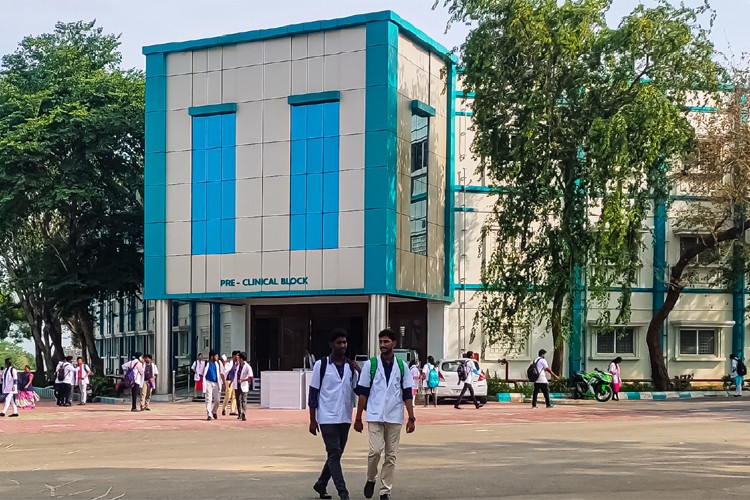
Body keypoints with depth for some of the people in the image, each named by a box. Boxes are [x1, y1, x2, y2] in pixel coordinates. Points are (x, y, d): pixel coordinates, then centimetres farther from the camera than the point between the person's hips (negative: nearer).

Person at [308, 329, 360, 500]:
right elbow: (313, 393, -1)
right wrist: (312, 420, -3)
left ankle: (321, 484, 30)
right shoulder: (321, 365, -3)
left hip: (345, 418, 5)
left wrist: (360, 372, -8)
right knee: (334, 454, -8)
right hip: (327, 417, -5)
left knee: (336, 454, 12)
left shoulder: (351, 366, 7)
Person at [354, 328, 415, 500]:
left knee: (391, 456, 4)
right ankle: (371, 479, 14)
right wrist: (358, 418, 1)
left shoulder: (401, 366, 7)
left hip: (395, 417, 2)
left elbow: (407, 394, 7)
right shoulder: (370, 364, 2)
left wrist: (411, 418, 1)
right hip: (375, 416, -2)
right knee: (375, 450, -13)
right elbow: (363, 393, 3)